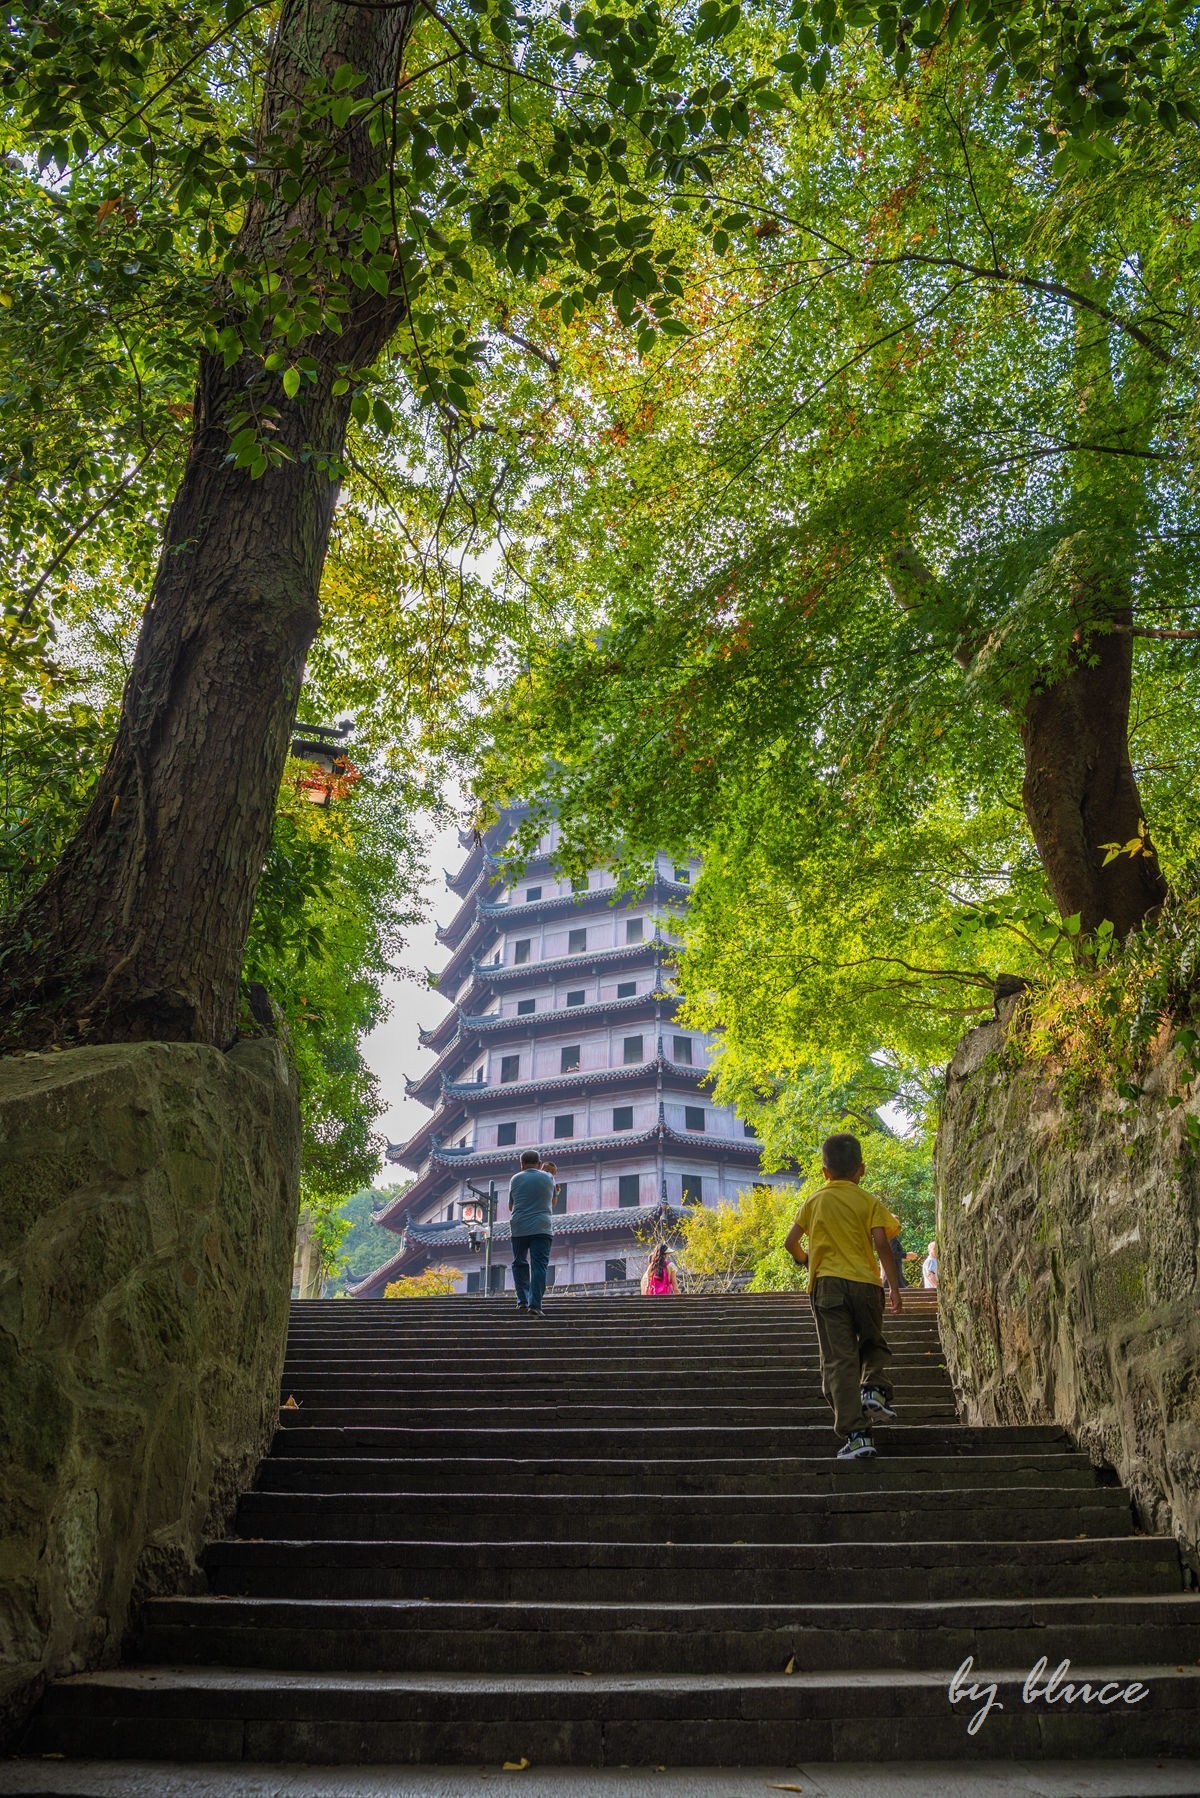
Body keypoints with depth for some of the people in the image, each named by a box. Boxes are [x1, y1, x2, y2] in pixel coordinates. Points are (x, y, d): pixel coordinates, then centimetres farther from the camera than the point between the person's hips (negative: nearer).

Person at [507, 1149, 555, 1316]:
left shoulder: (515, 1179, 6)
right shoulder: (548, 1178, 6)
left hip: (518, 1228, 1)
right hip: (542, 1227, -1)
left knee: (519, 1264, 15)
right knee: (539, 1266, -3)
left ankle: (522, 1301, 9)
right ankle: (535, 1305, -11)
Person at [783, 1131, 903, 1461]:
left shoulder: (814, 1201, 10)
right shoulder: (869, 1201, 5)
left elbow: (790, 1242, 11)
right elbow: (881, 1242, -7)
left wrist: (805, 1260, 32)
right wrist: (895, 1287, -4)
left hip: (827, 1284, 0)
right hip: (865, 1283, 0)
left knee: (839, 1360, -2)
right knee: (874, 1344, 24)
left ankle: (856, 1434, -9)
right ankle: (873, 1388, -3)